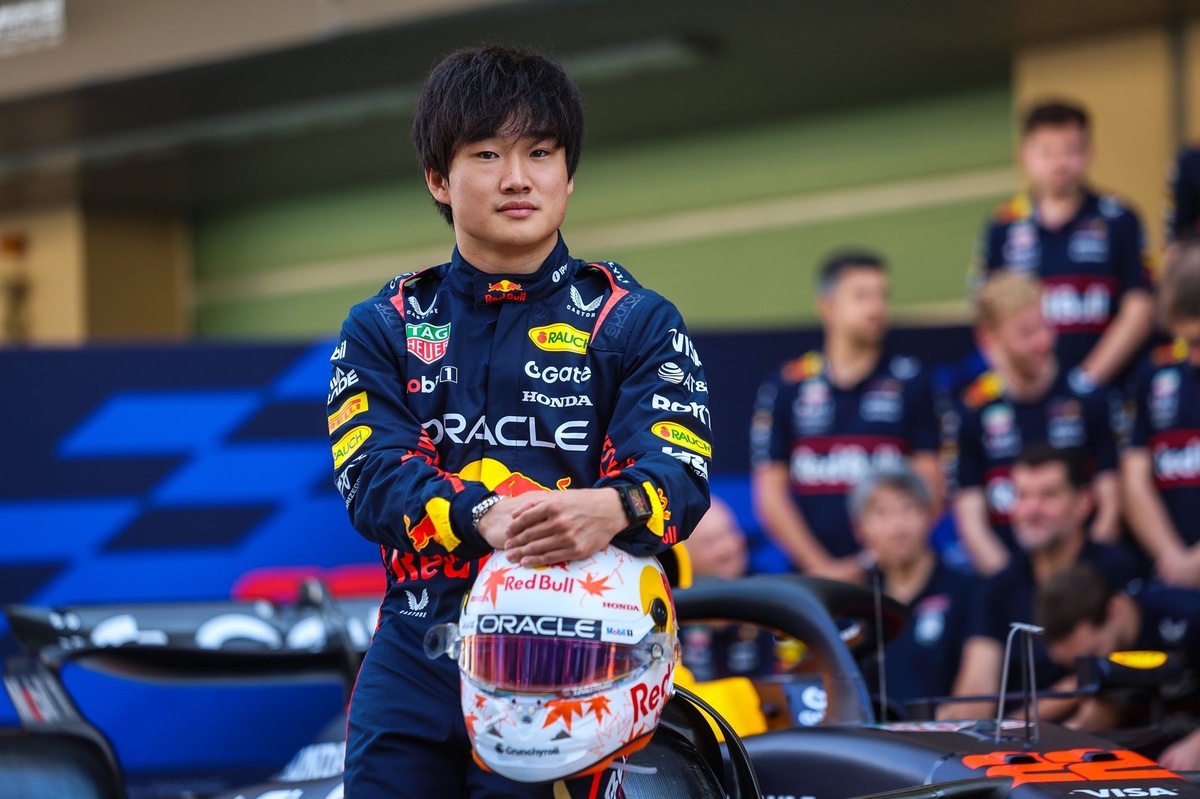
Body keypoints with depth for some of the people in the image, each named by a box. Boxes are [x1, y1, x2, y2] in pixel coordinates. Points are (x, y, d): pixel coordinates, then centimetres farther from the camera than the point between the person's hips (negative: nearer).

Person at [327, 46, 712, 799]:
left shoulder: (635, 323, 7)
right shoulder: (383, 329, 12)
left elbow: (679, 473, -9)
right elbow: (372, 477, -3)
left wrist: (613, 508, -34)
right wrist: (482, 518, -25)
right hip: (415, 665, 3)